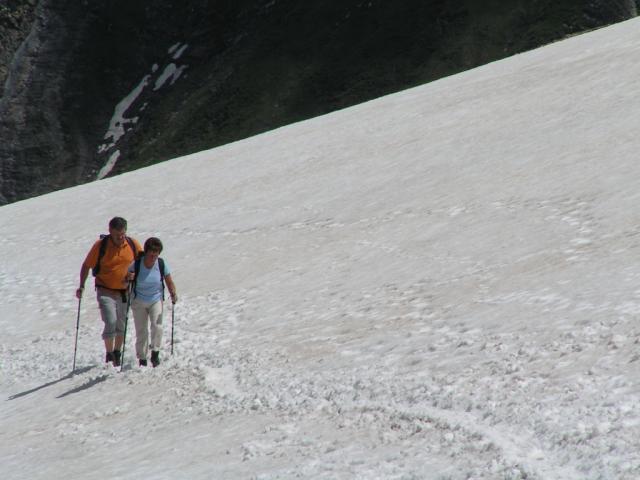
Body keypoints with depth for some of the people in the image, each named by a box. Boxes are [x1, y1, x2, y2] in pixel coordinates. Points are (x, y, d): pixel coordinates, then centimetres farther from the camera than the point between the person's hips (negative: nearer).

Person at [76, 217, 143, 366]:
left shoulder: (133, 245, -6)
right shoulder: (100, 246, -13)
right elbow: (86, 266, -3)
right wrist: (82, 286, -11)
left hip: (124, 291, 3)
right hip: (106, 291, -3)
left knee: (121, 325, 14)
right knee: (111, 322, -17)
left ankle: (117, 353, 32)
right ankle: (109, 355, -4)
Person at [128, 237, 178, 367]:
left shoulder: (161, 264, -11)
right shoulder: (136, 265, -15)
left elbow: (169, 281, 0)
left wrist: (173, 294, -17)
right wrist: (129, 278, -28)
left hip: (156, 299, 0)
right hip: (139, 301, 0)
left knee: (157, 325, -21)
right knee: (141, 331, 2)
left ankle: (155, 353, -6)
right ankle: (142, 359, 16)